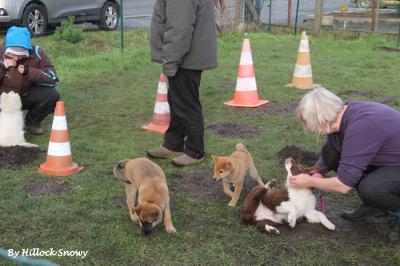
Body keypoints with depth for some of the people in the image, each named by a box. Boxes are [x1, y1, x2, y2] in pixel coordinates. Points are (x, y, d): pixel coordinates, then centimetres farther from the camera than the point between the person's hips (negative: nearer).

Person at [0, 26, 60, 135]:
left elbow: (53, 78, -19)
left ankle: (32, 122, 3)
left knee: (52, 95, -24)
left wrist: (30, 72, -33)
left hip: (27, 96, 2)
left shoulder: (37, 53, -17)